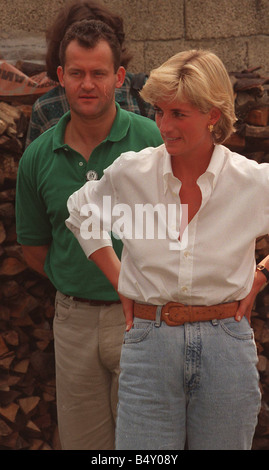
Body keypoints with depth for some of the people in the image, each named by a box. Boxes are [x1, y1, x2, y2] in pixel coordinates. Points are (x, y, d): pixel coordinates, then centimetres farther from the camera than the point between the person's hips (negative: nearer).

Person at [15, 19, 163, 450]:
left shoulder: (155, 141, -9)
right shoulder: (38, 156, 2)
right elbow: (33, 245, 13)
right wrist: (72, 284, 7)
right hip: (74, 321, 3)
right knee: (80, 441, 15)